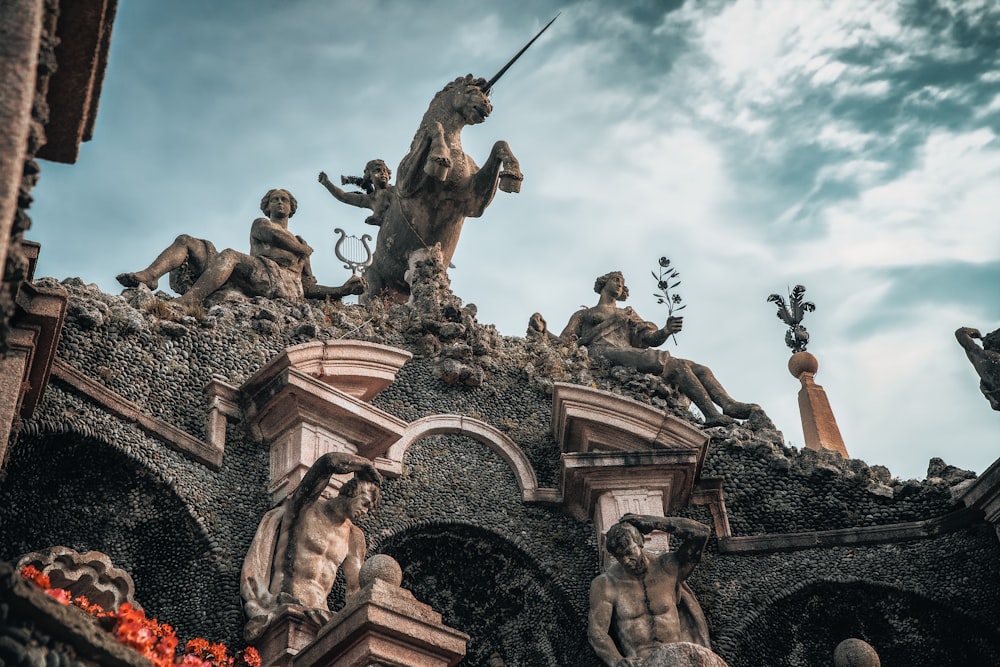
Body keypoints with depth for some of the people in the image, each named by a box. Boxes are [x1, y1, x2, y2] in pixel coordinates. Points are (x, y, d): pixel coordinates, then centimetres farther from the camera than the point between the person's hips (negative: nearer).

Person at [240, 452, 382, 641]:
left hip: (319, 606, 6)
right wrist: (367, 466, 0)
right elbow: (329, 461, -13)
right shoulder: (309, 506, 2)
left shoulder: (354, 537, 18)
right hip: (287, 599, -6)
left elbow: (355, 586, 12)